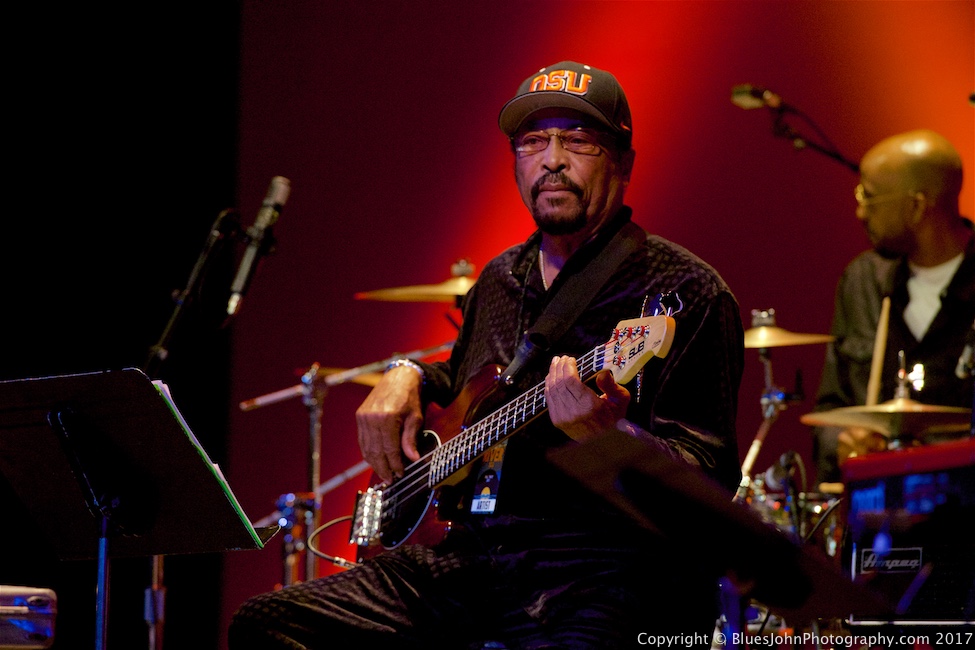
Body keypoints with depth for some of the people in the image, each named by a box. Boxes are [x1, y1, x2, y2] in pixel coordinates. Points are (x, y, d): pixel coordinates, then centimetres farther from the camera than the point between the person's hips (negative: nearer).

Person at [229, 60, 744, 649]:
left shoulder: (683, 292, -5)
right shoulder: (500, 281, 19)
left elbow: (710, 483, -14)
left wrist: (609, 435, -32)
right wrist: (408, 377, 19)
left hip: (605, 576, -7)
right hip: (468, 554, 7)